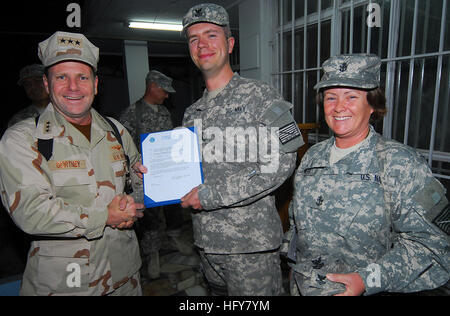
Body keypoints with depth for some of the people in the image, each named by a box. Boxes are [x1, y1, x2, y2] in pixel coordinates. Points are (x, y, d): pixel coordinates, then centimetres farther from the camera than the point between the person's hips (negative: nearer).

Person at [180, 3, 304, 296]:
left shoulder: (259, 95, -9)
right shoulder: (193, 113, 11)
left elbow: (282, 162, -19)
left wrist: (211, 195, -20)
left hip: (251, 242, -6)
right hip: (207, 241, 6)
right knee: (219, 293, 23)